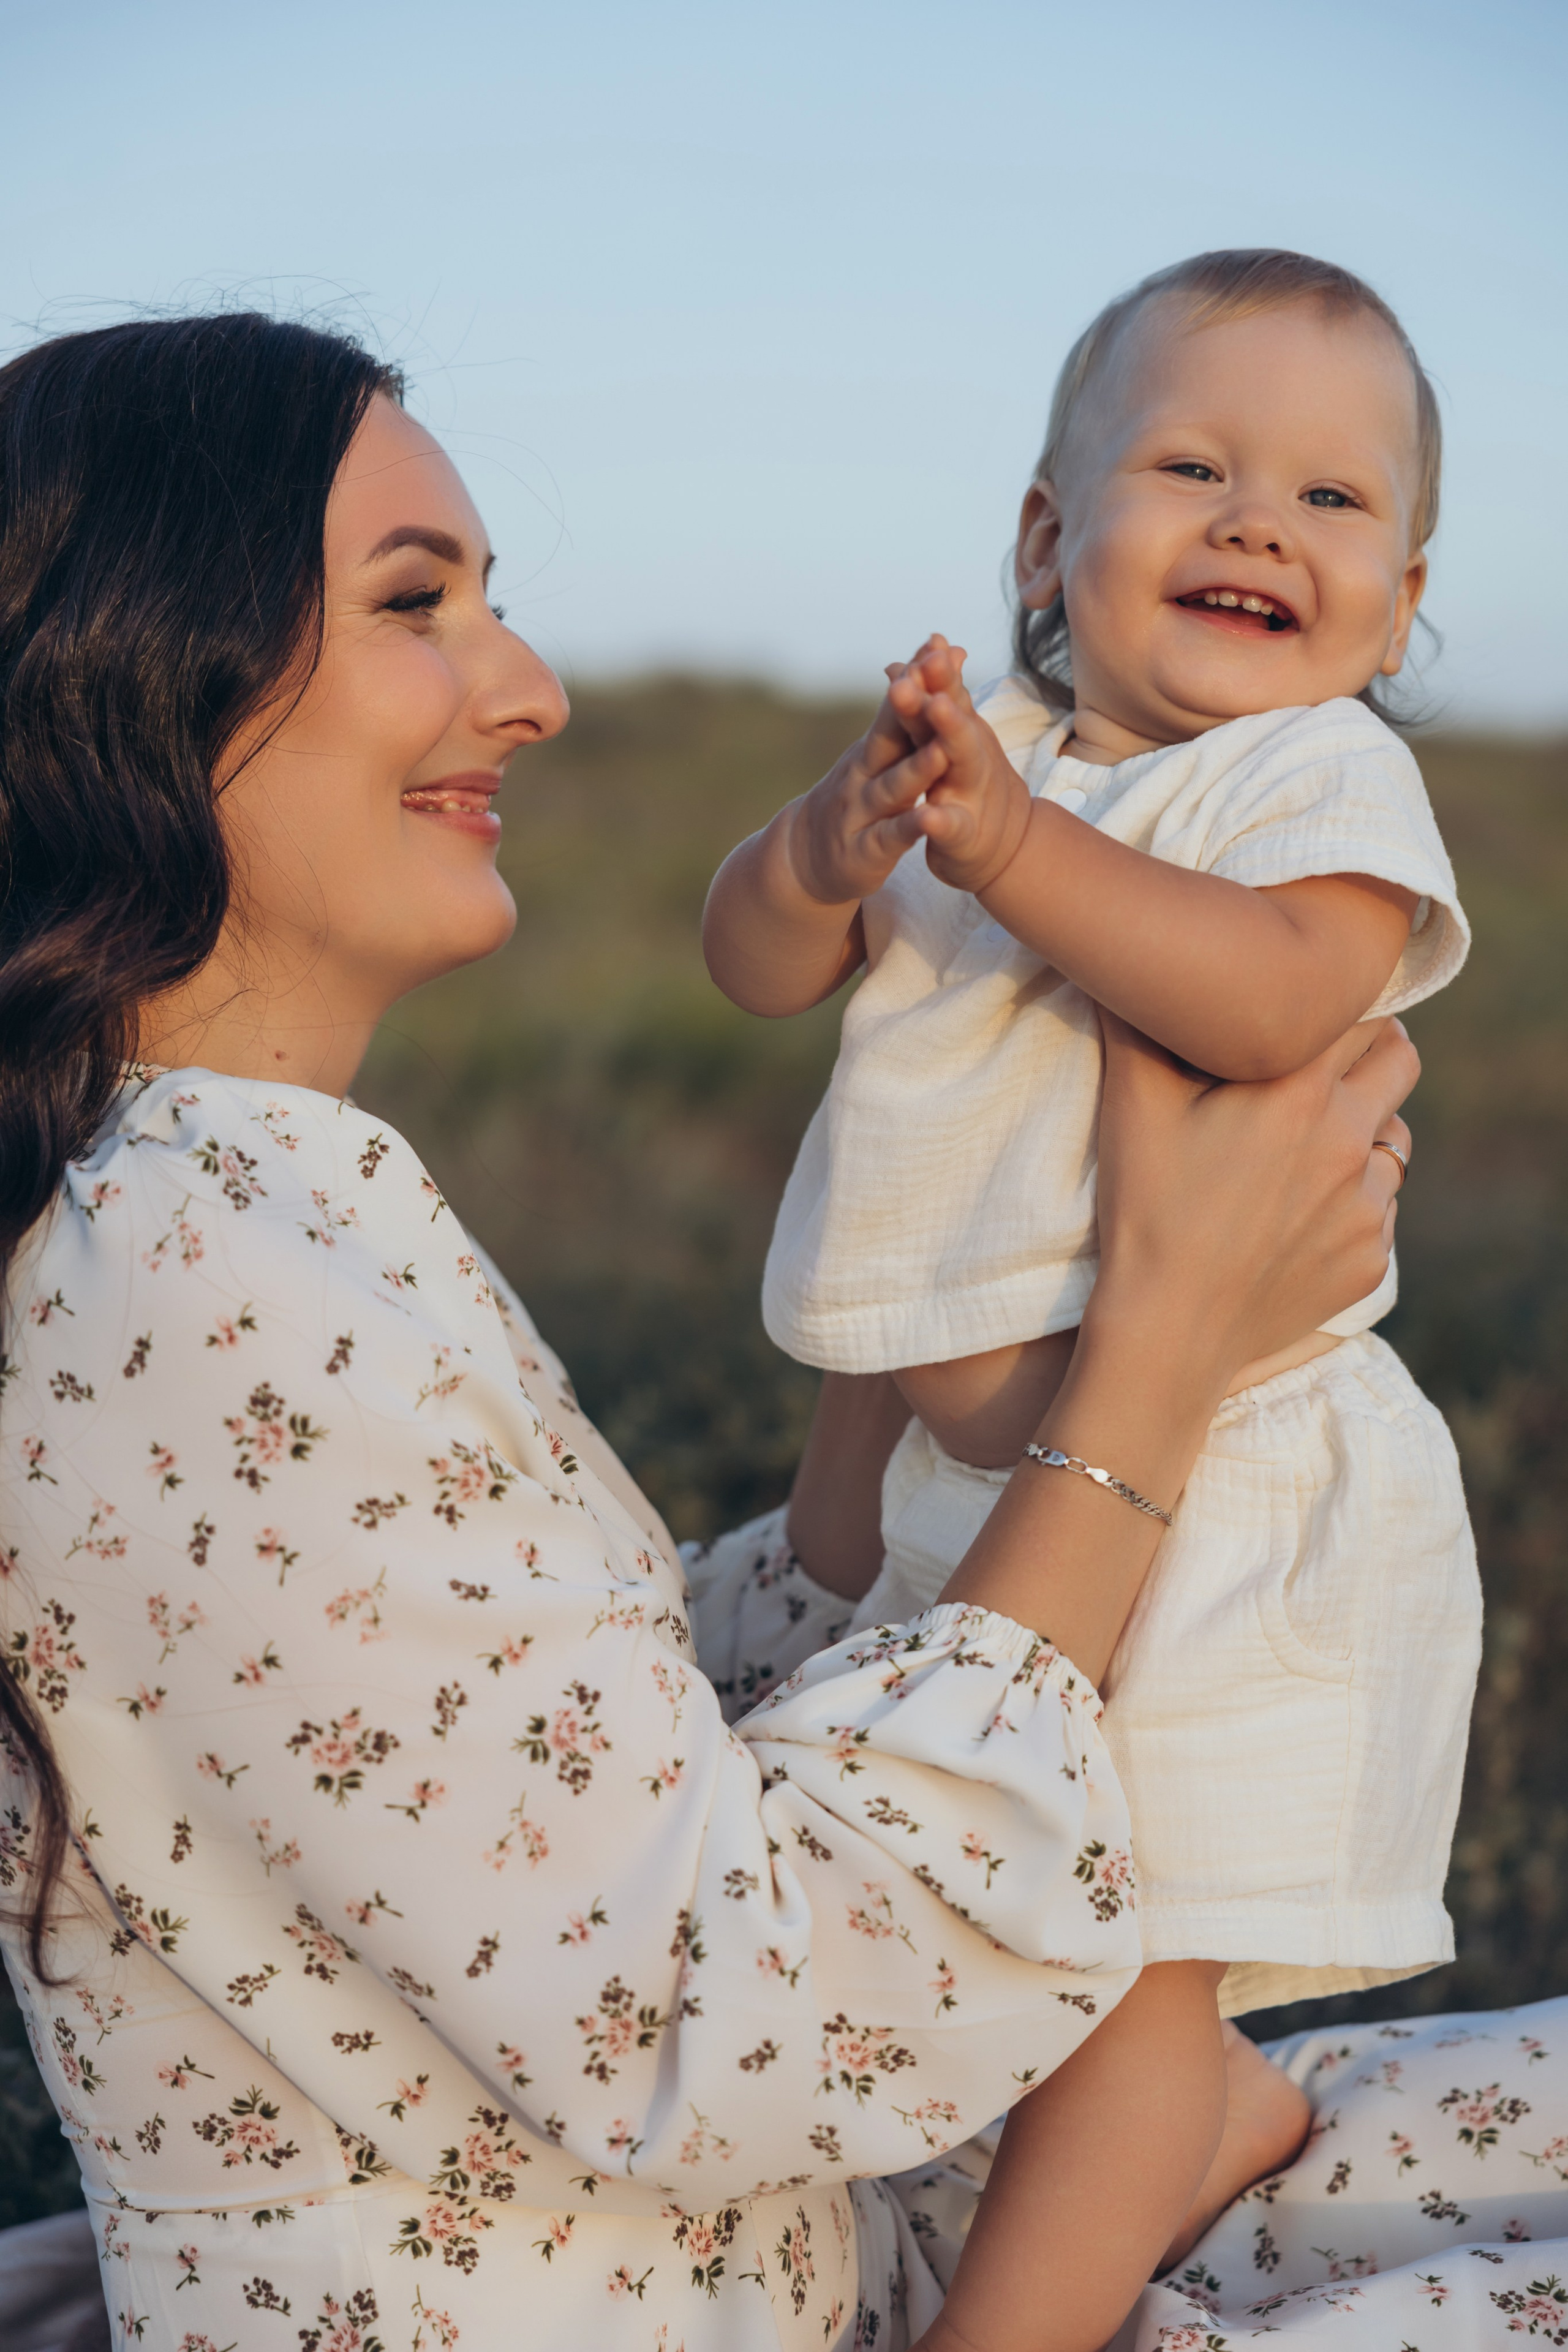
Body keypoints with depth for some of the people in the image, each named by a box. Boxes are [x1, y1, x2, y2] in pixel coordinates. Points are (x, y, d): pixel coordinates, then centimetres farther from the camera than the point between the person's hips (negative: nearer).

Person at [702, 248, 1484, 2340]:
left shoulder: (1327, 774, -10)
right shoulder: (985, 747, 8)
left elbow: (1278, 996, -30)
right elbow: (756, 967, 2)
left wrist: (1011, 848, -32)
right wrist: (845, 834, -18)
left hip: (1198, 1463, -7)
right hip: (965, 1461, 8)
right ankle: (1225, 2119, 44)